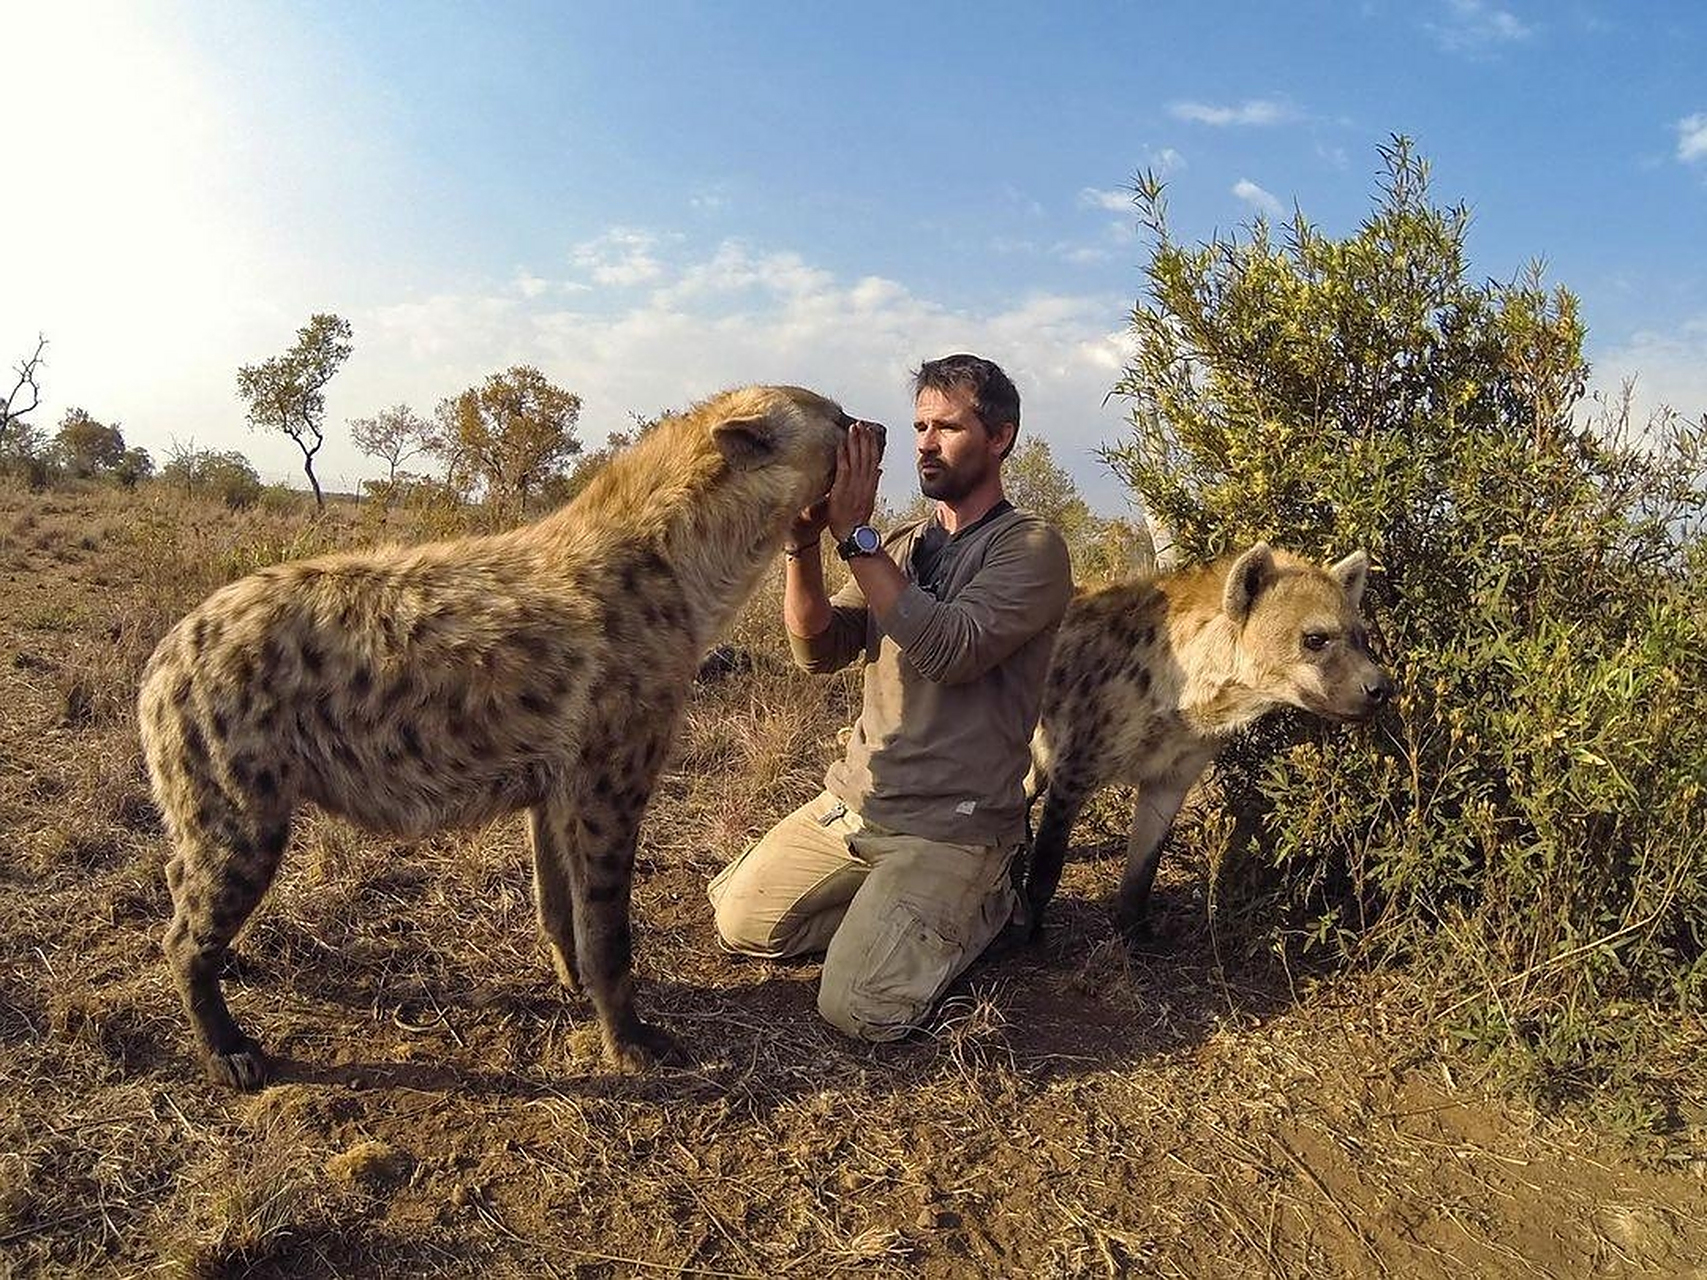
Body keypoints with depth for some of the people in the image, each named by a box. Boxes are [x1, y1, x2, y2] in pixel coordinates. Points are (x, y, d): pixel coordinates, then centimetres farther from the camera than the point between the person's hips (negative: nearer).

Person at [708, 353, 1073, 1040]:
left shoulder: (1030, 548, -10)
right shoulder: (902, 545, 11)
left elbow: (951, 652, -26)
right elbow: (820, 650, -1)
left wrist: (855, 534, -24)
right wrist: (804, 544, -17)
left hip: (952, 824, -7)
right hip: (852, 800, 7)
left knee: (859, 1009, -18)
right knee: (739, 924, 6)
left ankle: (976, 907, 8)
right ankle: (886, 906, 21)